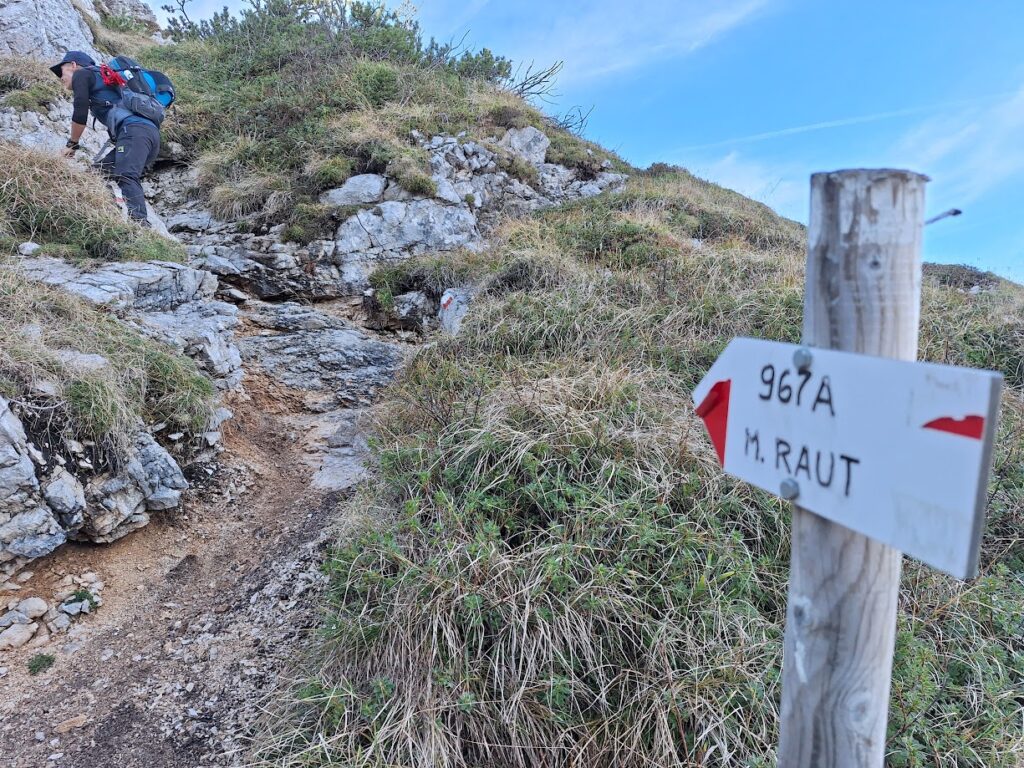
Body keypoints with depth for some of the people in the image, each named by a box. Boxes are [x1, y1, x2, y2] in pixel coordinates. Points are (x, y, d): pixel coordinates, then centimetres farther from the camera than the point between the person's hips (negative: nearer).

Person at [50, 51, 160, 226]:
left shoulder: (82, 74, 14)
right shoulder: (104, 77, 40)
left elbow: (80, 114, 3)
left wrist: (72, 144, 15)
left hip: (134, 130, -8)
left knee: (126, 177, -26)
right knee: (100, 171, 6)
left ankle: (140, 224, -47)